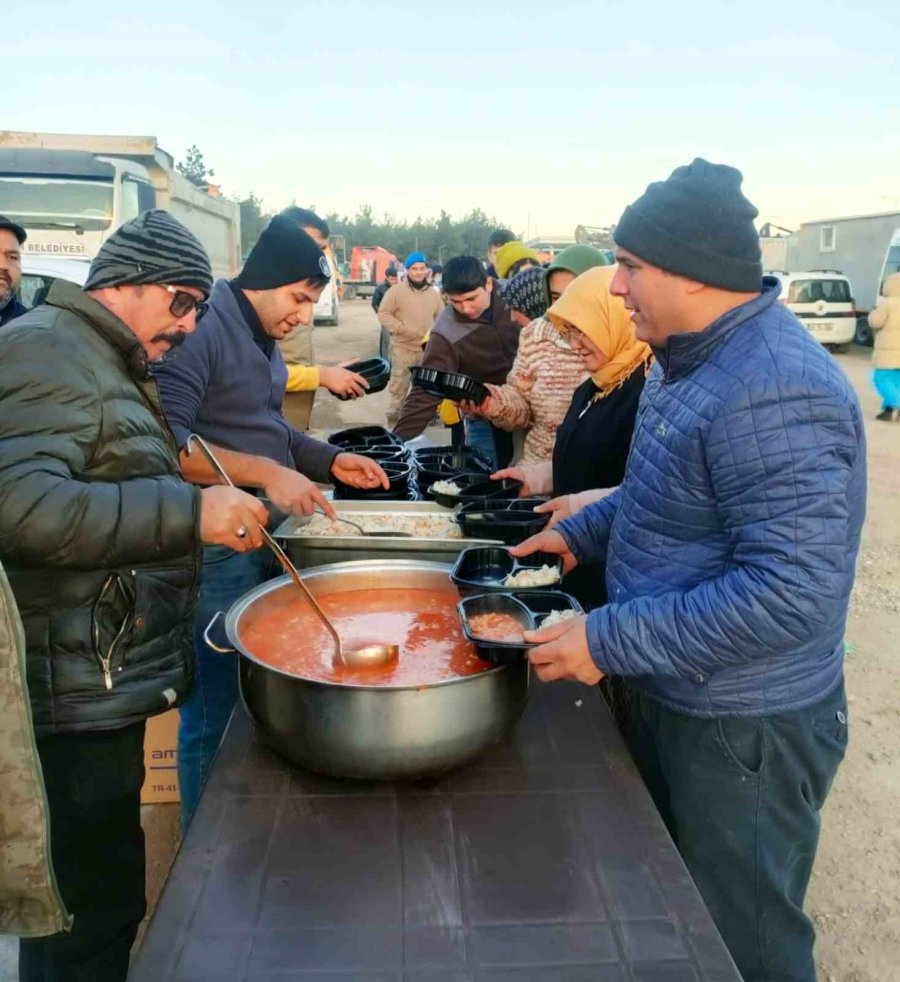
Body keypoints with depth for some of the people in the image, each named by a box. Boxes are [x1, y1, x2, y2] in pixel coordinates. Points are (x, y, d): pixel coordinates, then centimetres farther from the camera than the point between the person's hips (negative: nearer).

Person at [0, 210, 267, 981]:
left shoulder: (104, 362, 19)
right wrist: (190, 512, -29)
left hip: (100, 681, 10)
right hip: (74, 690, -10)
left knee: (100, 899, 22)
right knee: (88, 916, 3)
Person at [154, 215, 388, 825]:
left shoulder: (264, 339, 15)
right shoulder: (204, 330, -15)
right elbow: (168, 443, -26)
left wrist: (330, 461, 10)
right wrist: (265, 472, -27)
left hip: (263, 538, 9)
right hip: (215, 548, -9)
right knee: (215, 713, 2)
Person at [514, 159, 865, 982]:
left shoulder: (772, 392, -29)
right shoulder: (697, 357, 4)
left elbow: (793, 594, -33)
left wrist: (609, 642, -29)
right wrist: (581, 533, 10)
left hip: (743, 731, -9)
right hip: (670, 696, 9)